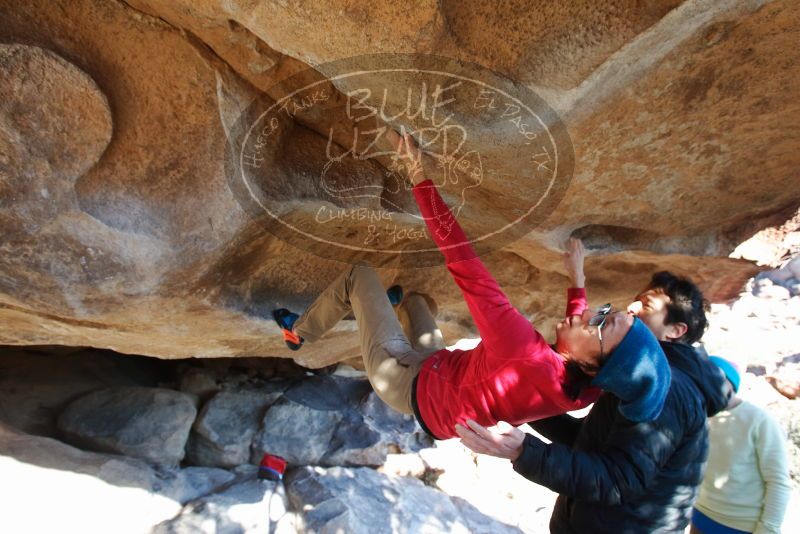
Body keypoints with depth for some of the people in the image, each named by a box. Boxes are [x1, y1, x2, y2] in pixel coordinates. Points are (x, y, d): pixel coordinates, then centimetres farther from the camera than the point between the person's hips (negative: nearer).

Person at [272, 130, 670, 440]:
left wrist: (421, 177, -39)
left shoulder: (529, 357, -42)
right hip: (437, 370, 7)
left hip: (408, 382, -7)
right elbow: (576, 329, 9)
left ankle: (298, 332, 28)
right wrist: (577, 279, 15)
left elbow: (466, 267, -43)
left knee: (358, 275, 5)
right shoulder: (581, 387, -19)